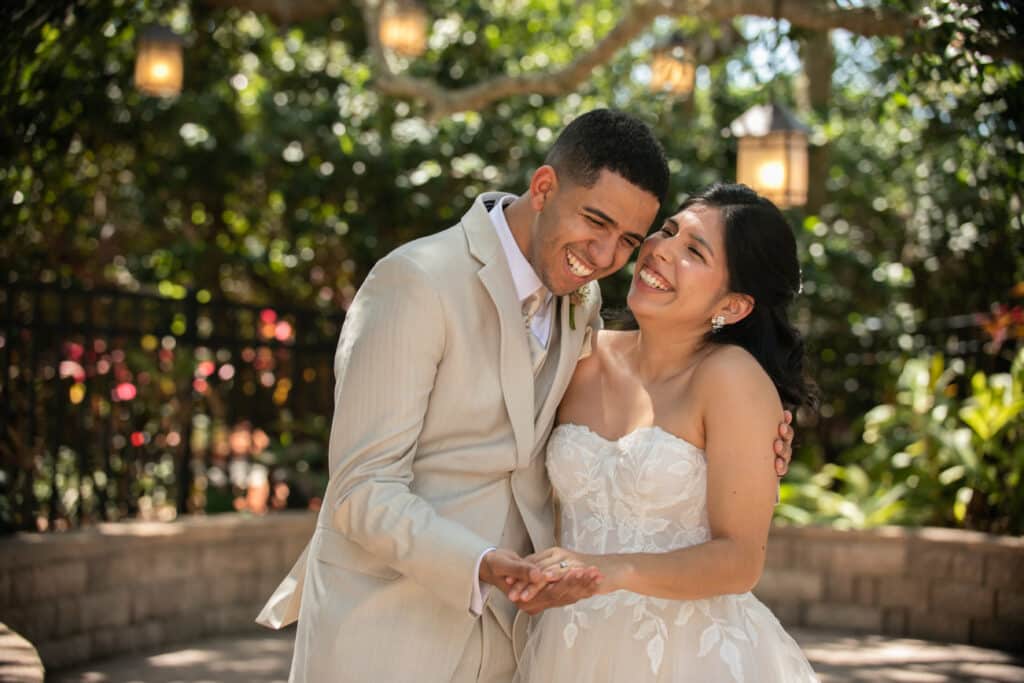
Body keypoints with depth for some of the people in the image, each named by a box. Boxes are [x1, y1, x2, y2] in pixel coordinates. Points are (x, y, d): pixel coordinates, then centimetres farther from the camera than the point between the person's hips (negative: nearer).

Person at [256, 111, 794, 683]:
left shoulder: (581, 303, 7)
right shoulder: (416, 282, -17)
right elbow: (363, 490, -19)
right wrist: (483, 568, -35)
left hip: (504, 633, 6)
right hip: (383, 635, -6)